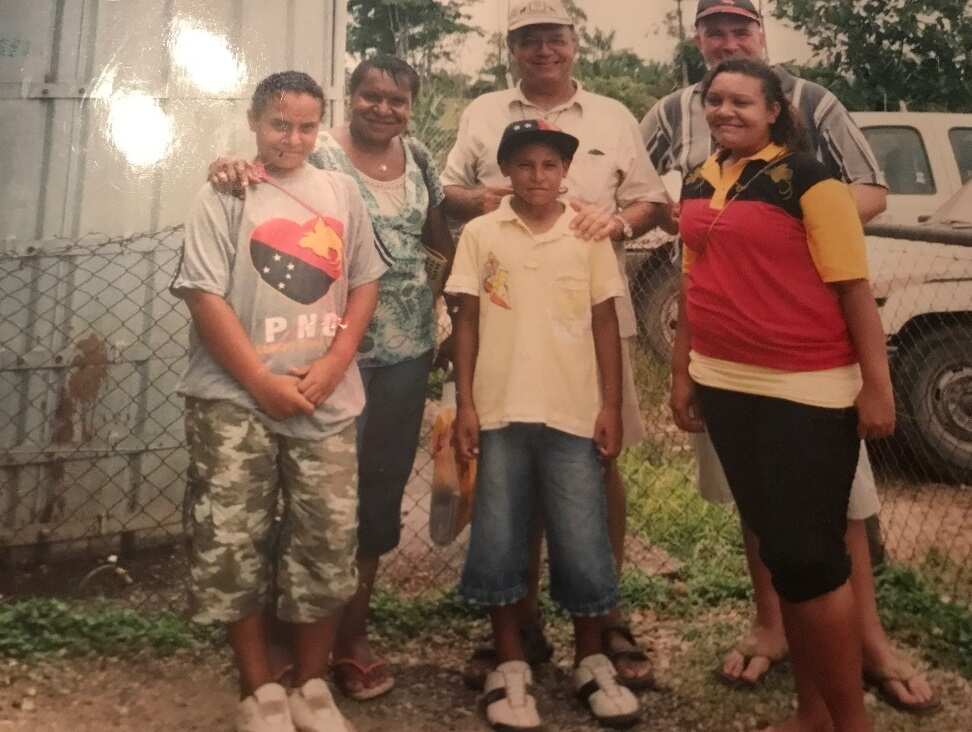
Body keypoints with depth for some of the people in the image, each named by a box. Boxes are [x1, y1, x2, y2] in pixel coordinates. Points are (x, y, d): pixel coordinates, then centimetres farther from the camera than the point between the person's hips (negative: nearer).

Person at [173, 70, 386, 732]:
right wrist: (264, 382, -11)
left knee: (328, 545, 5)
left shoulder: (342, 192, 11)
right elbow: (206, 298, -6)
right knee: (235, 547, 1)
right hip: (236, 402, -2)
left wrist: (330, 367, -5)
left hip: (327, 400, 3)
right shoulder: (225, 195, 1)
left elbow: (365, 284, 9)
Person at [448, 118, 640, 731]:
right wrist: (465, 404, -2)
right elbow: (467, 322, 4)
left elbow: (605, 323, 6)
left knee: (584, 543, 4)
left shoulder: (589, 235, 5)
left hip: (574, 412, 0)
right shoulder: (480, 234, 4)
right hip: (500, 412, 0)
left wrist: (612, 406, 0)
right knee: (499, 543, 6)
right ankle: (511, 666, 19)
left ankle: (592, 662, 22)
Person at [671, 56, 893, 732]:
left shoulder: (807, 178, -8)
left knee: (811, 556, -2)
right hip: (725, 386, 6)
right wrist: (683, 372, 17)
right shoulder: (698, 184, 11)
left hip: (806, 391, -6)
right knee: (776, 550, 14)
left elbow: (854, 287, -10)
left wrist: (877, 385, -14)